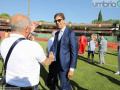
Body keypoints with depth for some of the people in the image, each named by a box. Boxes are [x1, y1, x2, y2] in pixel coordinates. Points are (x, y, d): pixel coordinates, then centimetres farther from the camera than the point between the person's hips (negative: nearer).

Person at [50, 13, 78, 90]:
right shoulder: (57, 34, 11)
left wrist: (71, 69, -17)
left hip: (65, 65, -6)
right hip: (58, 64, 7)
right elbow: (54, 47, 5)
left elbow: (74, 51, -15)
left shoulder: (70, 33, -12)